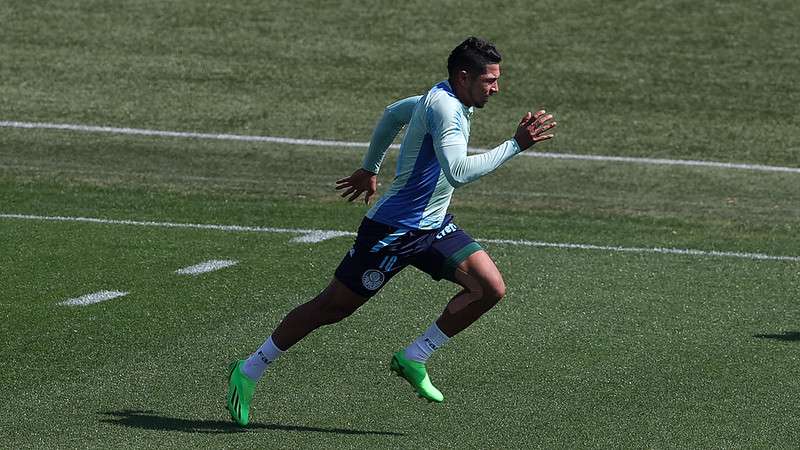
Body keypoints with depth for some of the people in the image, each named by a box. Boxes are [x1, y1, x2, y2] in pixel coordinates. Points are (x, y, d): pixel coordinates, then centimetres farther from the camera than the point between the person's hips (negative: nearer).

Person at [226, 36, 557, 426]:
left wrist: (370, 168, 32)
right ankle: (248, 372, 16)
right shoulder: (444, 107, -24)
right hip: (393, 229, -9)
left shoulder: (444, 98, 6)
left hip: (433, 227, 9)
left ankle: (413, 360, 4)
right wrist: (516, 145, -33)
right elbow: (458, 173, -36)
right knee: (332, 307, 1)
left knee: (490, 288, -7)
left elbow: (393, 113, 23)